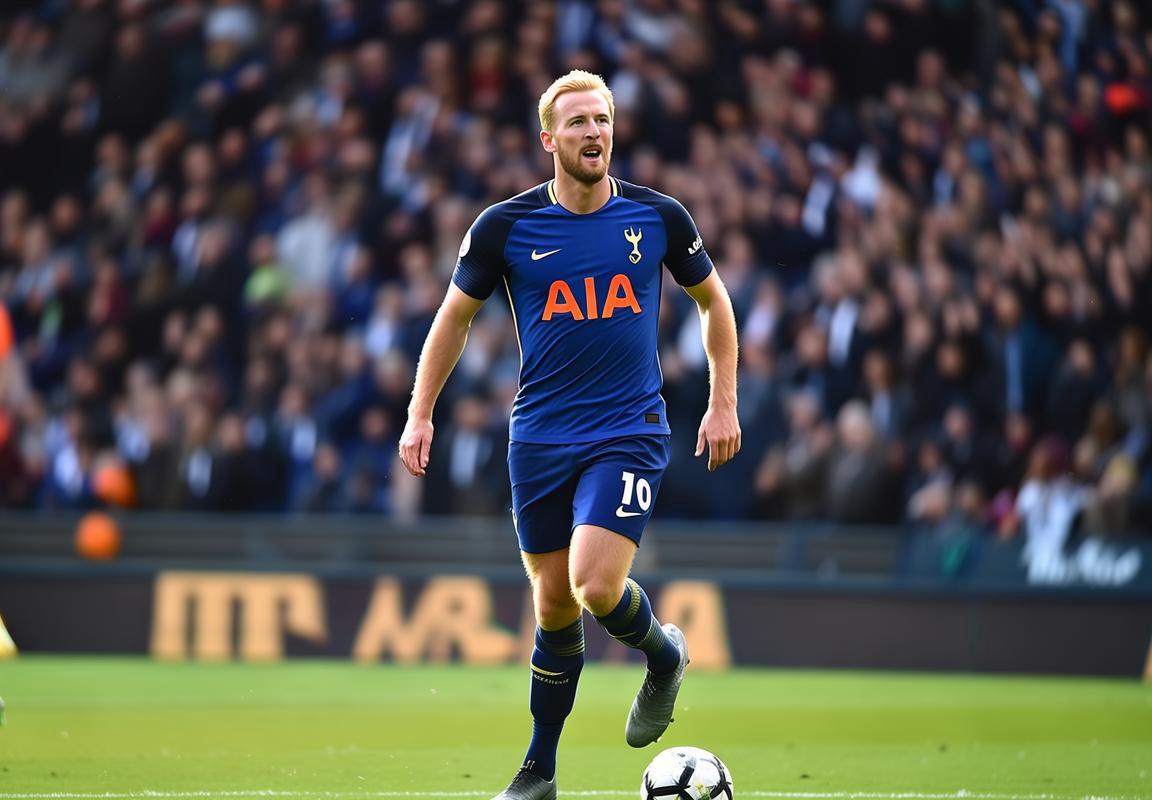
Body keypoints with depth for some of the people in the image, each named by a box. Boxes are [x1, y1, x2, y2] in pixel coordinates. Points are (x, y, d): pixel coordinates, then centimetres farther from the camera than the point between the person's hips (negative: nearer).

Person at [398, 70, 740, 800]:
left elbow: (713, 300, 13)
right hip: (540, 439, 2)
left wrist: (723, 403, 9)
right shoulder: (505, 227, -4)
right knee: (555, 607, 7)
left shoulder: (658, 218, -3)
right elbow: (456, 316, 9)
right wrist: (420, 415, 4)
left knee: (596, 586, -20)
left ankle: (664, 654, 14)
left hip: (629, 433, -1)